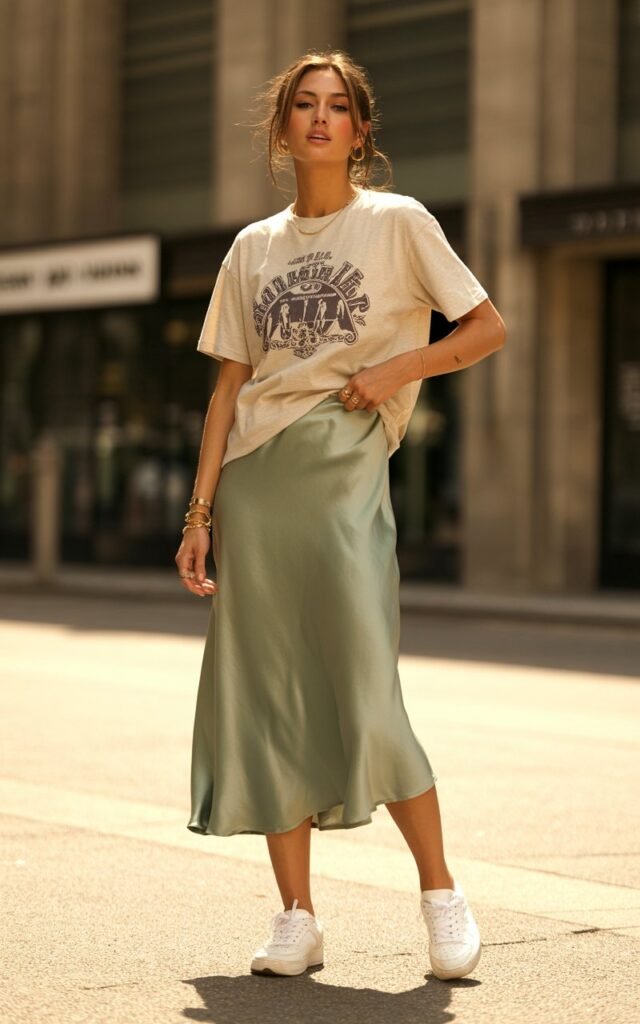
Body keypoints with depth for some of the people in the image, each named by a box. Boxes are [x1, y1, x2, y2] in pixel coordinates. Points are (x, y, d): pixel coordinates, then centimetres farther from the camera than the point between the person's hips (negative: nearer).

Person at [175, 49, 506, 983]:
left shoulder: (398, 222, 4)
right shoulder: (254, 248, 14)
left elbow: (490, 328, 5)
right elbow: (230, 386, 12)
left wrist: (397, 368, -10)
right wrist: (202, 510, 6)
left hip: (345, 470, -4)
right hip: (255, 481, 4)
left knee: (367, 697, -10)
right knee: (265, 702, 2)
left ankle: (441, 894, 8)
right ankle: (297, 920, 11)